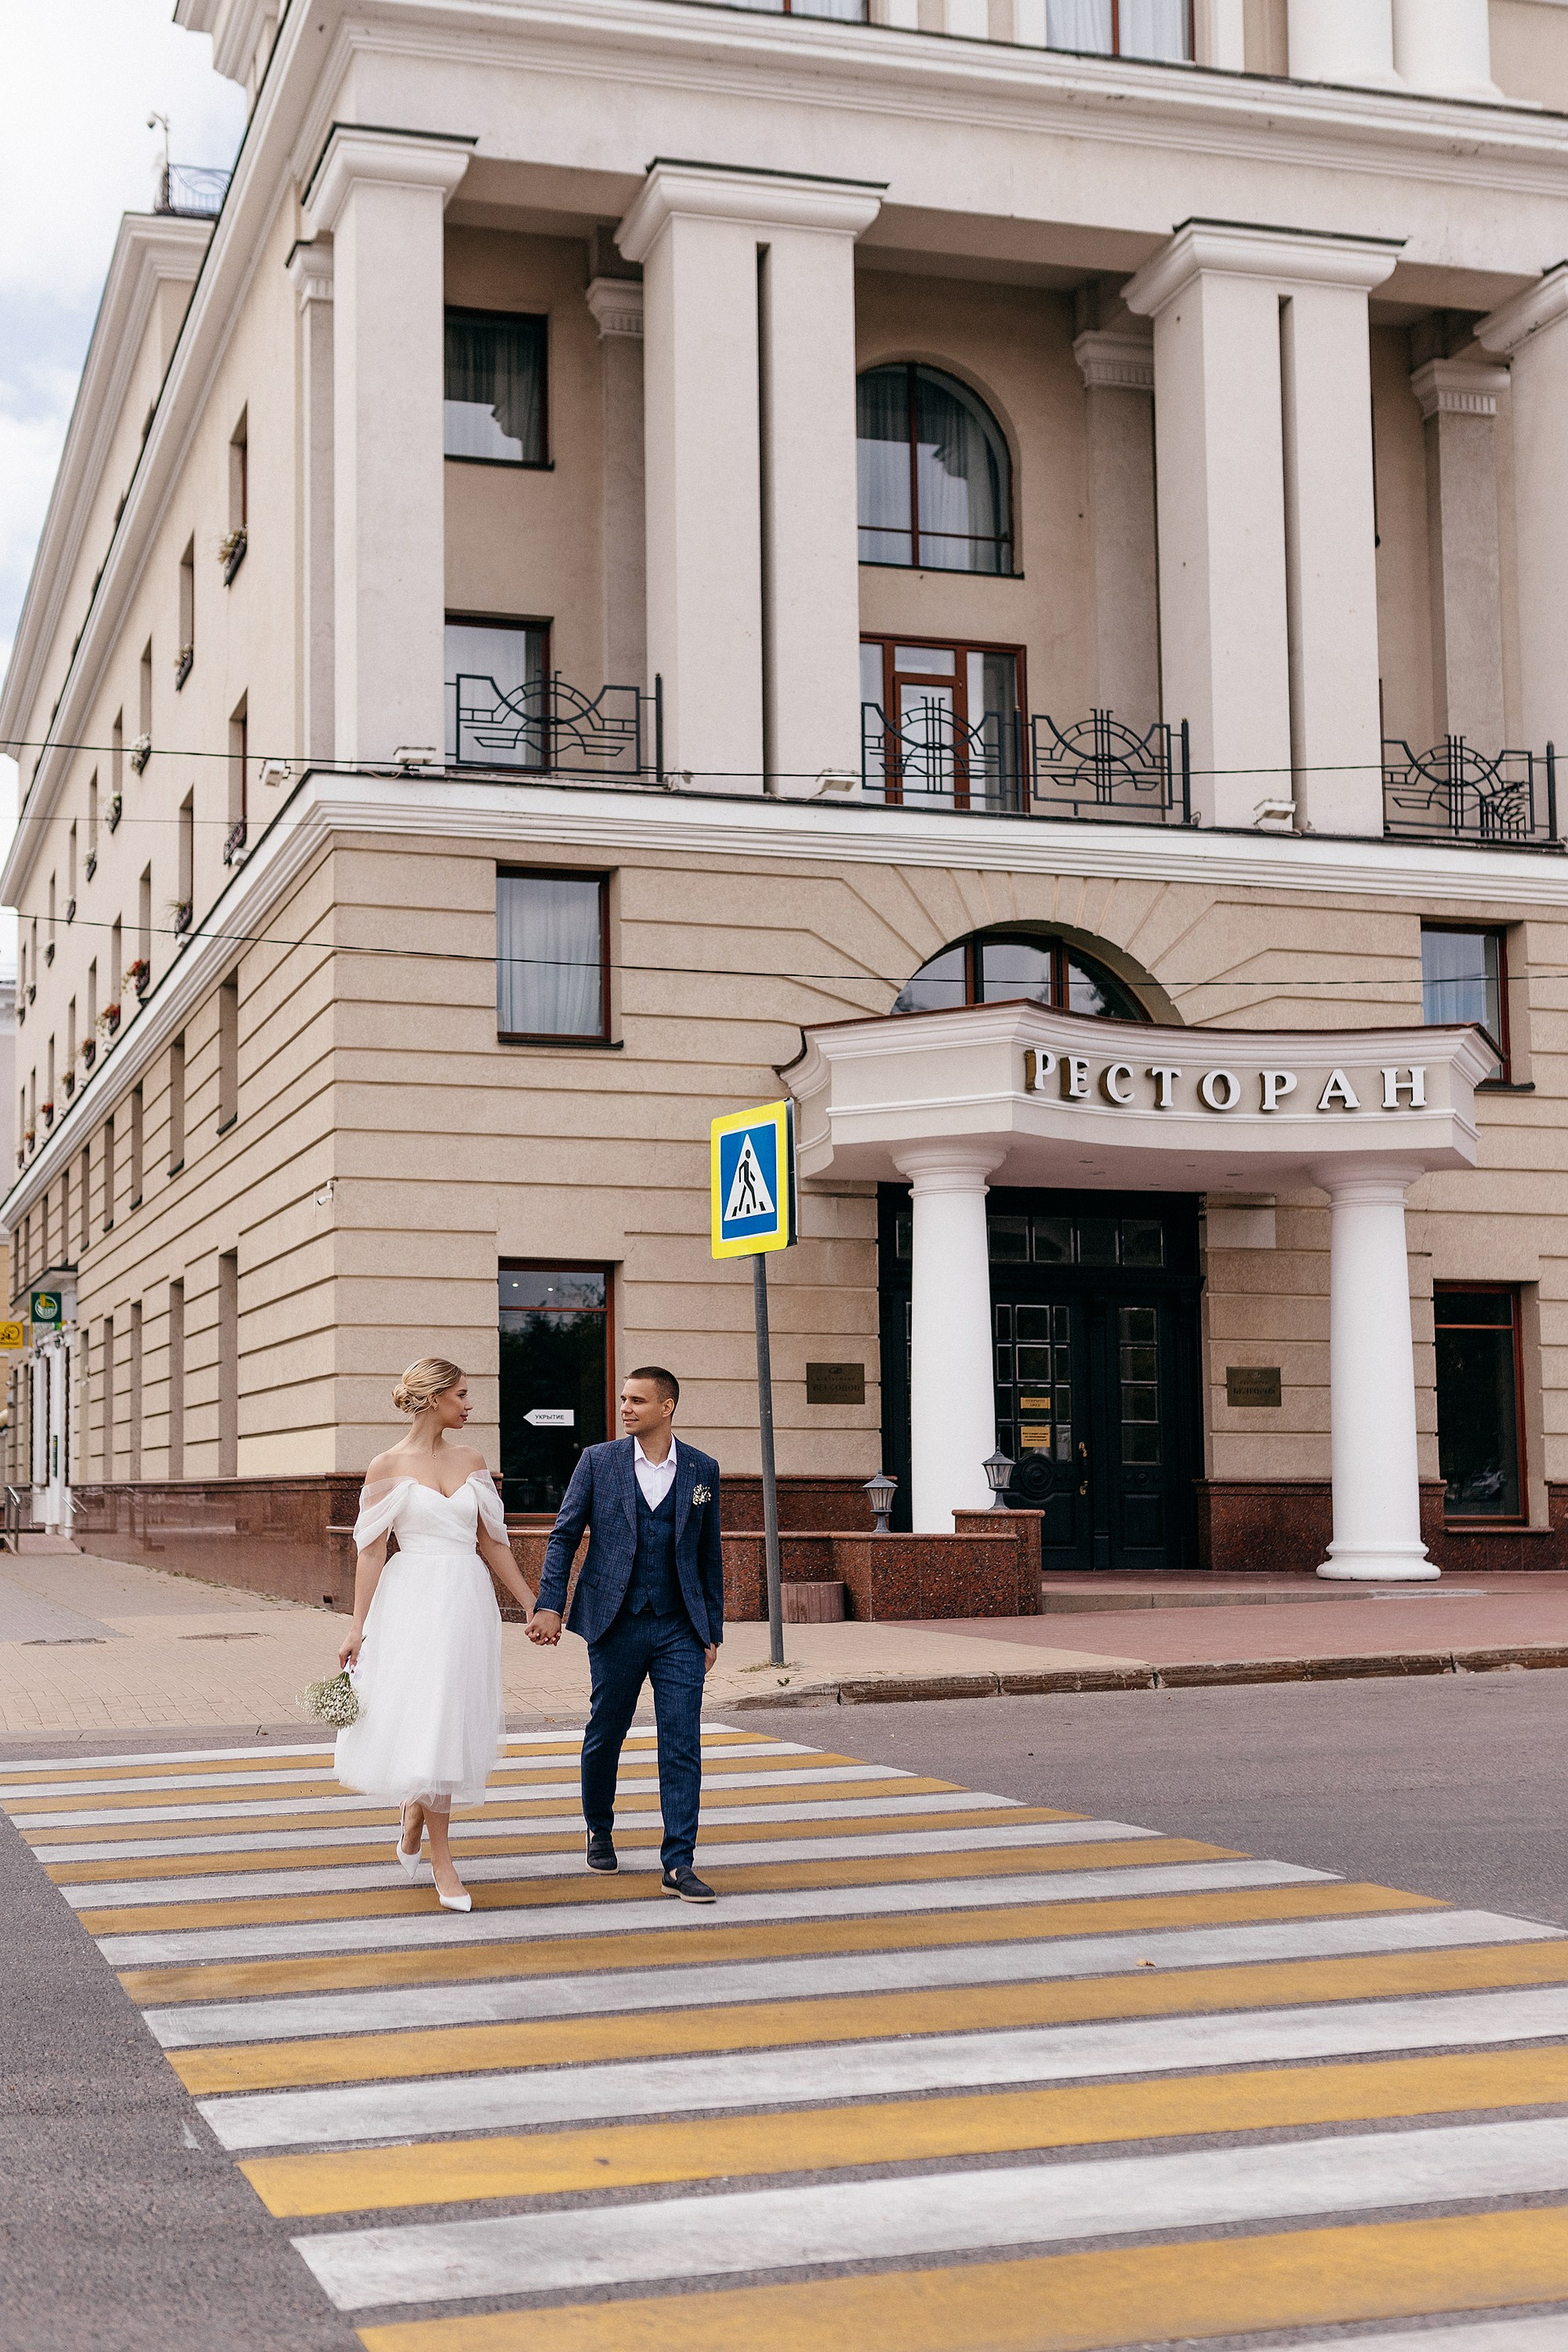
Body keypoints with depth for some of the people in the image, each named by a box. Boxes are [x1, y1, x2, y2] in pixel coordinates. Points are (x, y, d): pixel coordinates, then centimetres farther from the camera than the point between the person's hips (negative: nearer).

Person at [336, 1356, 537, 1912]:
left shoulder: (471, 1460, 10)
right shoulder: (388, 1466, -2)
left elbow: (491, 1542, 13)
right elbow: (371, 1550, -3)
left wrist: (532, 1605, 11)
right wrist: (358, 1627, -8)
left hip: (468, 1600, 4)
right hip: (414, 1600, -4)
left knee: (452, 1723, 5)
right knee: (425, 1718, -6)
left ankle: (413, 1818, 29)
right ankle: (442, 1860, 4)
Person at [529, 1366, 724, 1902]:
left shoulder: (703, 1470, 6)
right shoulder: (598, 1461, 2)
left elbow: (709, 1555, 10)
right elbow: (564, 1536, 2)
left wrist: (713, 1631, 9)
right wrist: (550, 1605, -9)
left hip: (680, 1629, 0)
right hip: (617, 1626, 0)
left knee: (683, 1746, -5)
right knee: (604, 1736, 10)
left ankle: (678, 1864, -3)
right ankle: (600, 1831, 34)